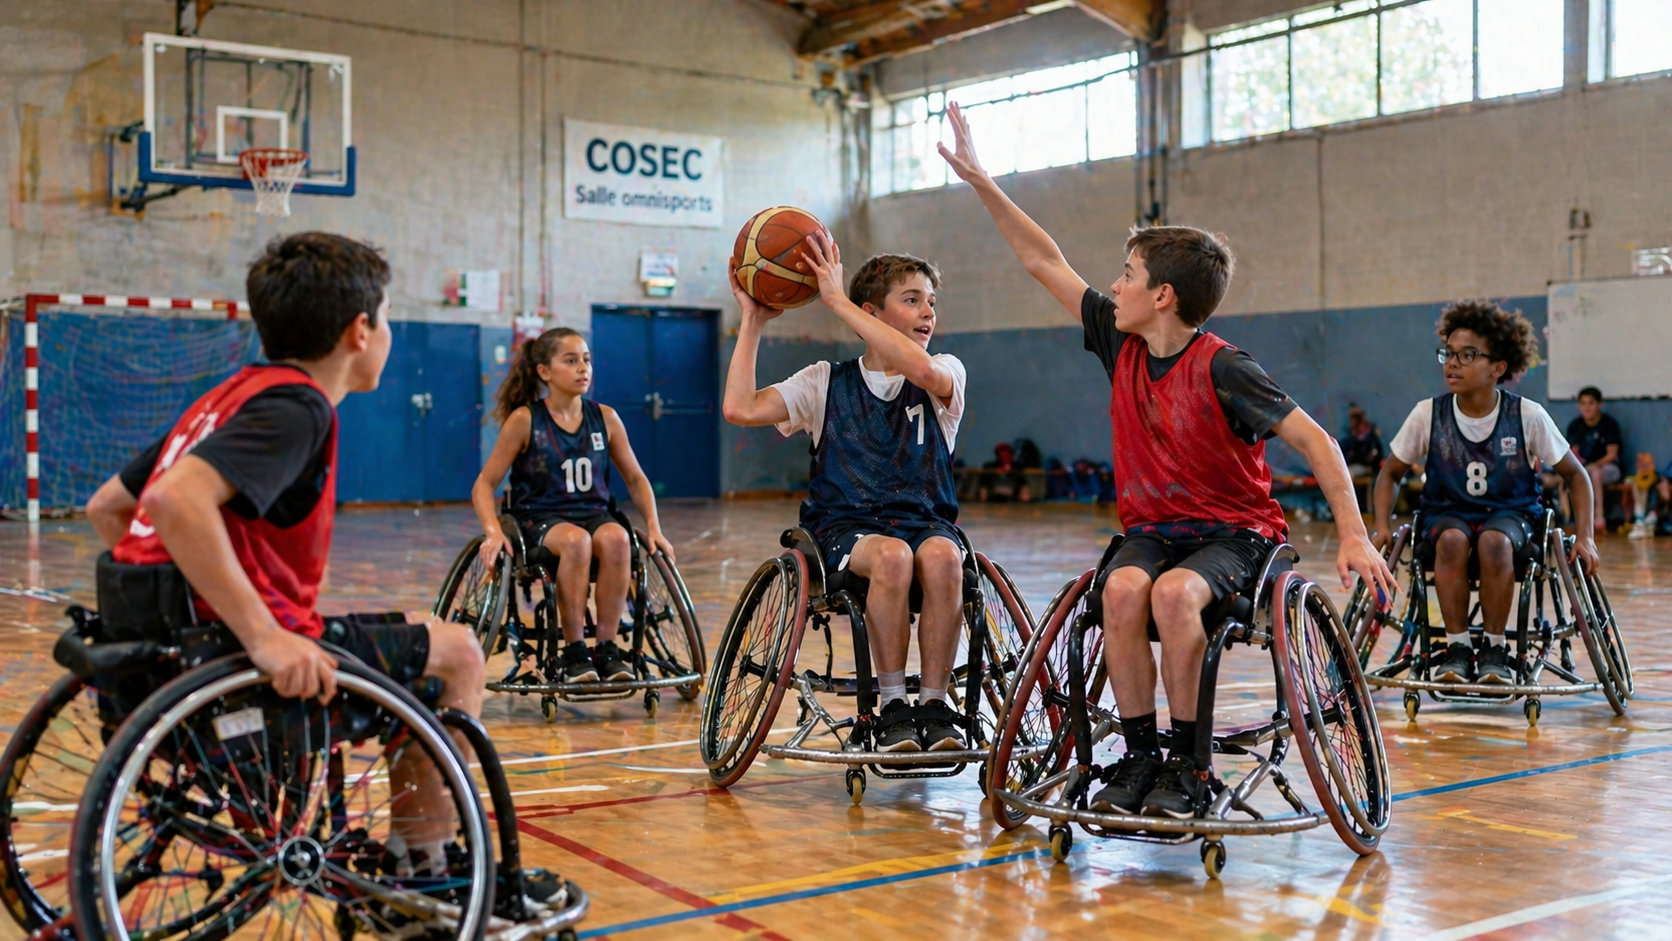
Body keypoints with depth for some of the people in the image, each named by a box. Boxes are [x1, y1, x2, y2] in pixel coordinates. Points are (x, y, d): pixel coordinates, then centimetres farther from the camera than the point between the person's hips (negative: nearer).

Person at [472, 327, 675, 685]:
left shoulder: (605, 418, 5)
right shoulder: (524, 420, -4)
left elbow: (635, 479, 13)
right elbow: (484, 485, -4)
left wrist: (653, 527, -1)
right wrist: (493, 532, -21)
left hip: (595, 515, 3)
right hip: (541, 521, -3)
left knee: (616, 538, -33)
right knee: (575, 540, -37)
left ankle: (606, 649, -22)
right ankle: (574, 652, -25)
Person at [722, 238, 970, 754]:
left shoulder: (945, 374, 7)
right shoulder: (827, 381, 9)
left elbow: (923, 369, -20)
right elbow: (740, 409, -4)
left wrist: (837, 300, -17)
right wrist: (752, 321, 0)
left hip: (926, 523, 1)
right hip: (845, 529, -1)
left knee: (941, 555, -36)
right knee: (892, 555, -36)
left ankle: (933, 703, -21)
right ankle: (892, 707, -21)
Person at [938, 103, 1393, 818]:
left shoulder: (1222, 369, -17)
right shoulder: (1122, 344, 0)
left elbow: (1315, 442, -18)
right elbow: (1043, 261, 7)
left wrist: (1353, 535, -27)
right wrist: (980, 180, 6)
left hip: (1233, 532, -4)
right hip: (1151, 527, 5)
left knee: (1174, 593, -35)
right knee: (1122, 588, -29)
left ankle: (1189, 765, -18)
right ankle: (1138, 755, -17)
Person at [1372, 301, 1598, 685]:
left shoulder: (1527, 416, -11)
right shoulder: (1428, 414, -10)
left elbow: (1575, 475, 2)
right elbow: (1390, 473, 4)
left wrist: (1585, 536, -8)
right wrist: (1382, 529, -11)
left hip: (1510, 513, -1)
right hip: (1447, 513, 1)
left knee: (1494, 541, -36)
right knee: (1452, 539, -35)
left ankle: (1494, 649, -19)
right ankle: (1457, 647, -21)